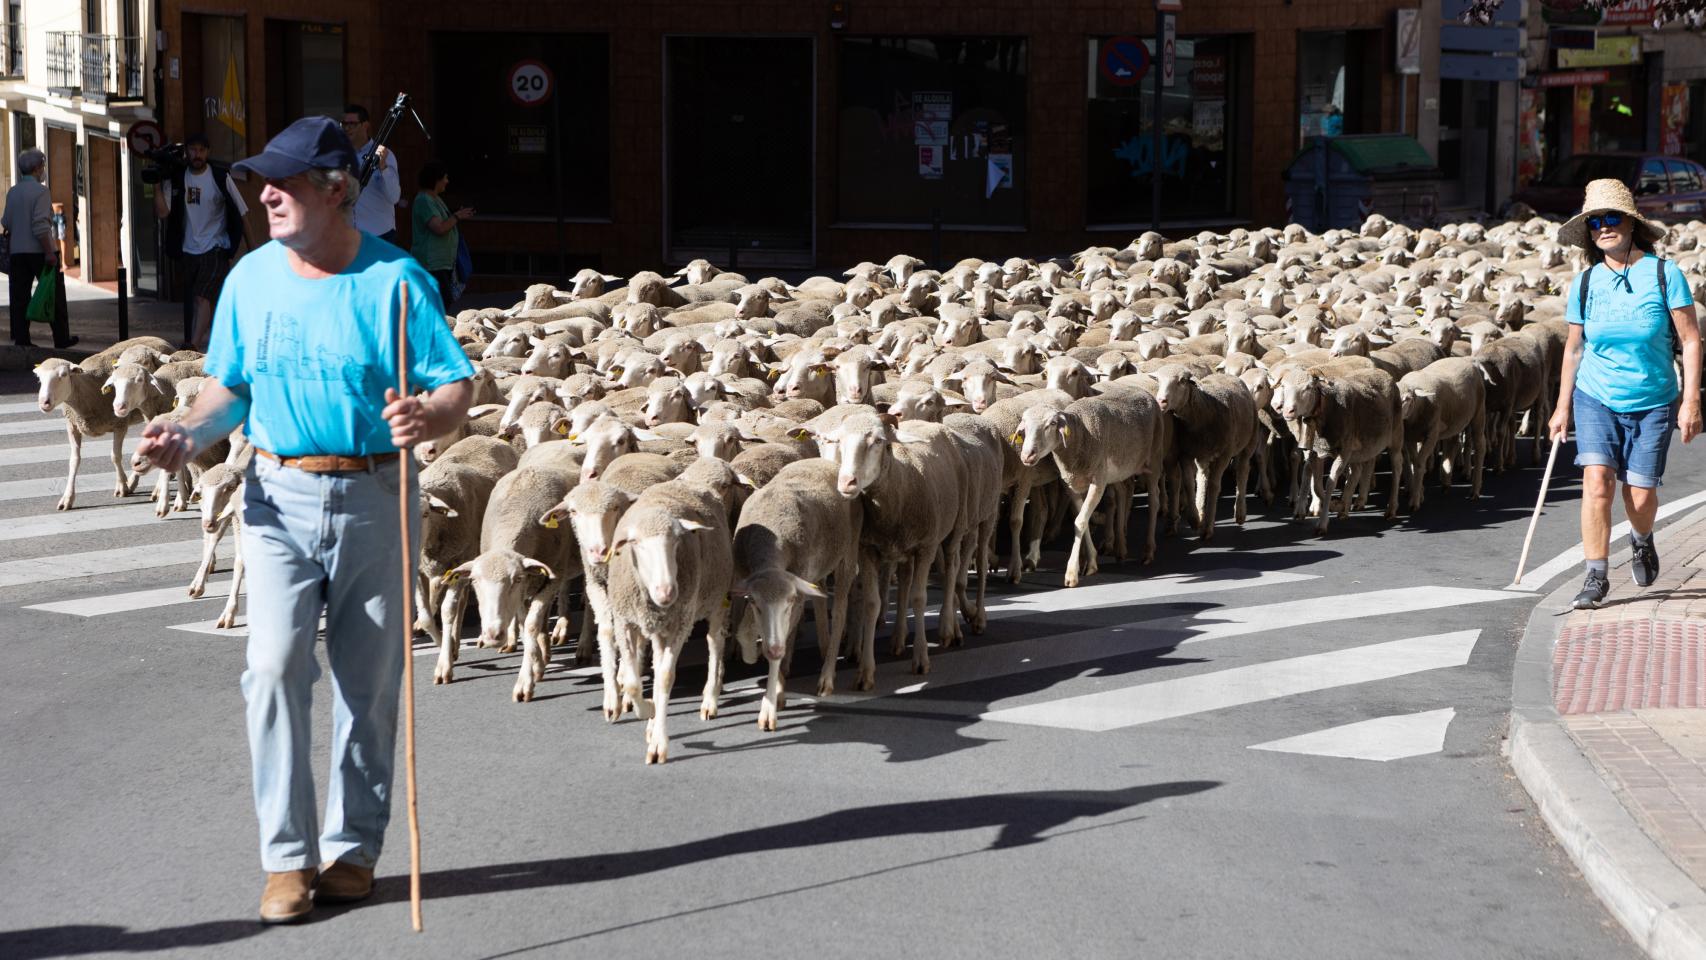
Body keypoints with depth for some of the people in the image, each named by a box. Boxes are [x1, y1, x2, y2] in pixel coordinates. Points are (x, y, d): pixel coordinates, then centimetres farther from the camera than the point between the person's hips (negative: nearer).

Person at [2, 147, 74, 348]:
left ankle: (21, 338, 4)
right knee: (55, 296, 4)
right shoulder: (40, 191, -11)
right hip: (40, 250, -6)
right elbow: (41, 225, -19)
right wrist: (49, 252, -18)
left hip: (18, 251, 6)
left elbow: (6, 223, 8)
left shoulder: (12, 192, 7)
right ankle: (62, 338, 8)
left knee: (20, 297, 7)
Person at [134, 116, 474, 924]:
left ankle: (353, 847, 22)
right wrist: (190, 433, -8)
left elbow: (457, 388, -9)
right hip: (279, 498, 2)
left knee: (369, 682, 7)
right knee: (275, 666, -11)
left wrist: (427, 417, -31)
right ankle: (288, 857, -1)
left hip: (375, 498, -2)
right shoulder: (251, 278, 4)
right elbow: (230, 386, 12)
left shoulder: (394, 280, -7)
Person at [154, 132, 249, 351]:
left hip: (215, 248, -5)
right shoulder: (176, 178, 1)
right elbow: (162, 212, -6)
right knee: (197, 301, 10)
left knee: (202, 297, -18)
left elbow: (241, 213, -3)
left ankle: (194, 345, -23)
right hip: (189, 250, 5)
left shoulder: (221, 176, -7)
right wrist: (157, 185, -16)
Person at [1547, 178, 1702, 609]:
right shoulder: (1585, 283, 0)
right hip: (1595, 399, 1)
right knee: (1597, 481, -15)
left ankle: (1641, 540, 35)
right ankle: (1596, 576, -6)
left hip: (1652, 404, -1)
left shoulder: (1664, 274, -8)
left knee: (1640, 494, 0)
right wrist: (1562, 406, 10)